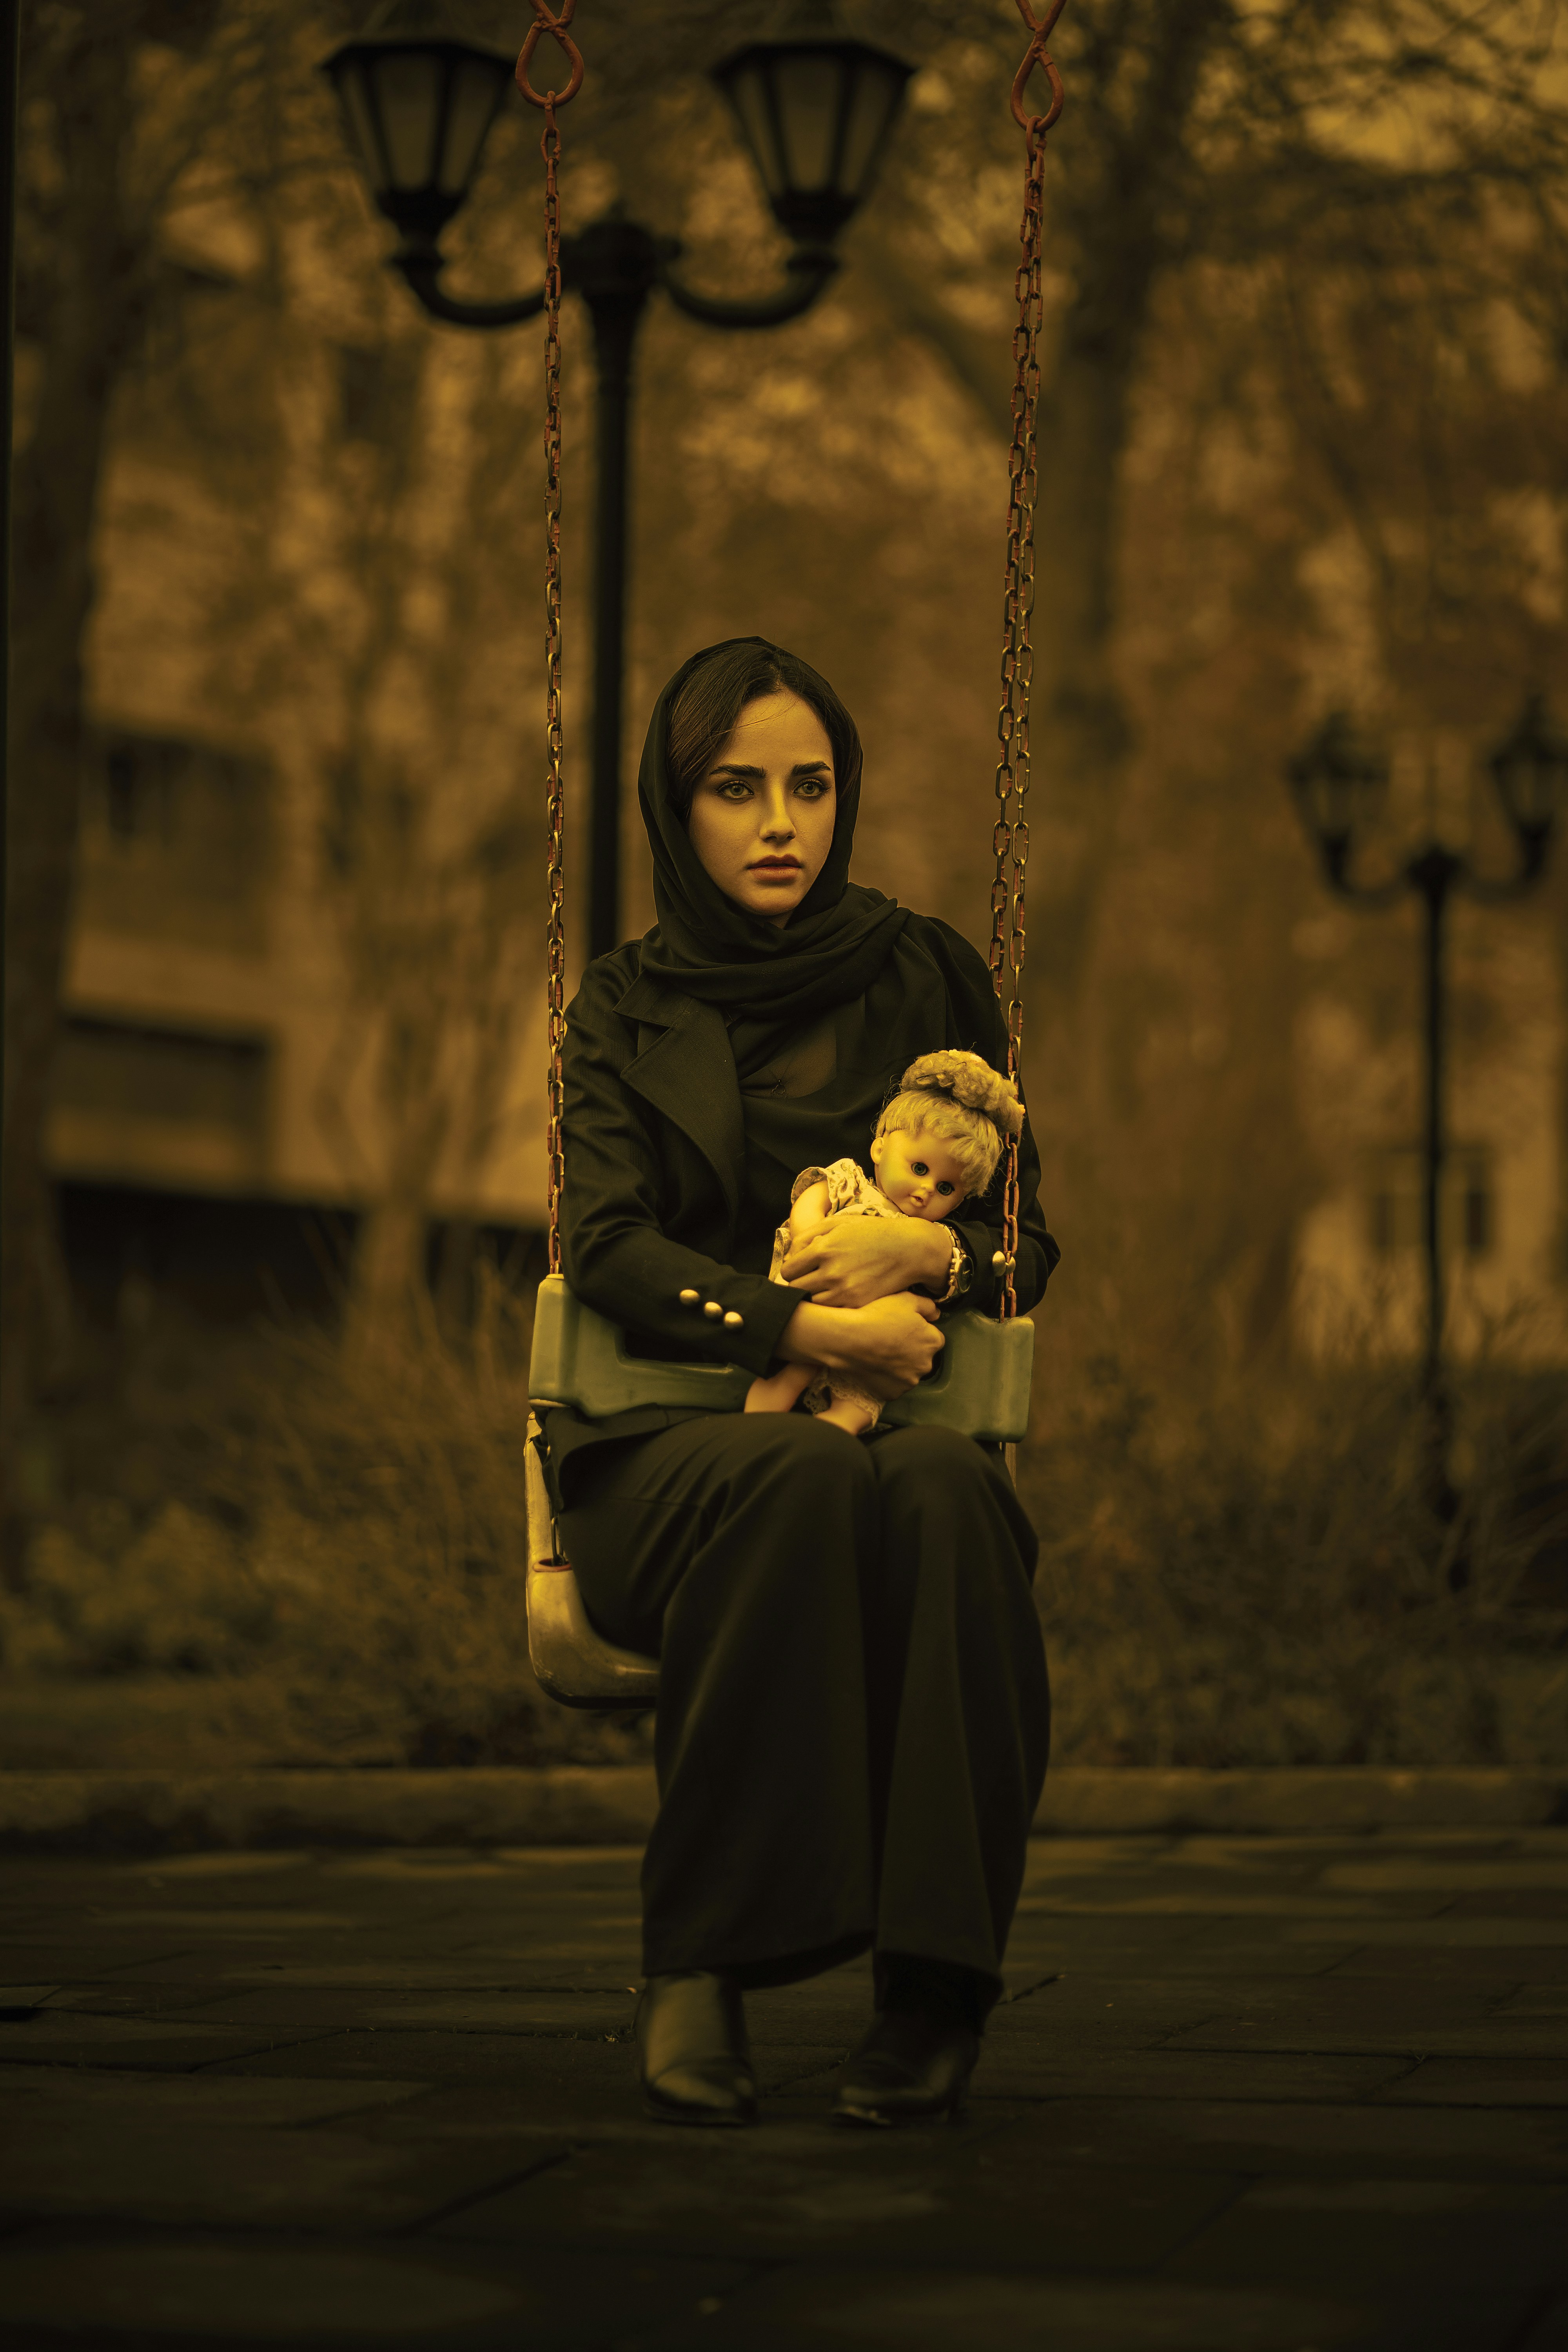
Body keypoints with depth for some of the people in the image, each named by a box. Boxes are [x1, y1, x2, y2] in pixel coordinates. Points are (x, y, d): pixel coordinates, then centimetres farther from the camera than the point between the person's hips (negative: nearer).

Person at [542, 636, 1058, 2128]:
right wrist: (802, 1326, -19)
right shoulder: (627, 1008, 13)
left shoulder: (924, 977, 15)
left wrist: (928, 1254, -11)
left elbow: (1030, 1245, 13)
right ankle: (696, 1958, -33)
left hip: (904, 1415, 1)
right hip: (668, 1439, -1)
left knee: (943, 1489, -37)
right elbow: (607, 1244, -3)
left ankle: (935, 1987, -36)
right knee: (798, 1477, -38)